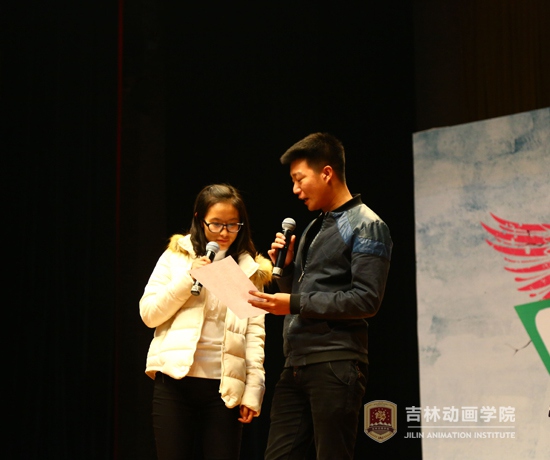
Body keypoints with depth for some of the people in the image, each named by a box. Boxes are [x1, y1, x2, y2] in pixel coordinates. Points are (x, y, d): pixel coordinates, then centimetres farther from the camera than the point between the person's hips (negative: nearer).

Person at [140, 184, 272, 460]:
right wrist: (189, 279, -9)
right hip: (175, 379, 0)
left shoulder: (251, 270, 9)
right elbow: (149, 314, 2)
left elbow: (255, 333, 3)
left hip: (225, 387, 0)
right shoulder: (176, 257, 8)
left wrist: (253, 390, -5)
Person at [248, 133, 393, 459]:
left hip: (335, 366, -8)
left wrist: (296, 304, -15)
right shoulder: (313, 230, 21)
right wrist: (286, 266, 6)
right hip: (296, 364, 8)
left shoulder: (366, 227, -4)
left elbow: (366, 300, -14)